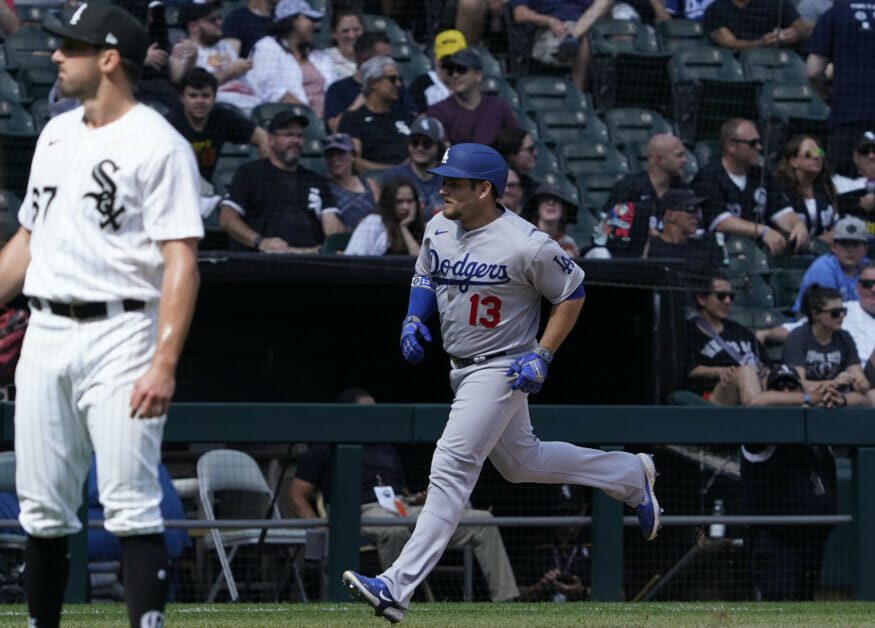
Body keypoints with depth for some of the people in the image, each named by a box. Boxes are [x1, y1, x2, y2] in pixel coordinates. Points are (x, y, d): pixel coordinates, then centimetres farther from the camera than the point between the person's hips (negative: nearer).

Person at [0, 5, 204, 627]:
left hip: (118, 333, -7)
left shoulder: (158, 145, -8)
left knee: (131, 505, -11)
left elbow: (181, 262, -14)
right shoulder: (57, 134, 16)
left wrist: (164, 364, -23)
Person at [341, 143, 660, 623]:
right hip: (462, 368, 9)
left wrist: (542, 355, -17)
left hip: (502, 368, -9)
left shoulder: (526, 246, -22)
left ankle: (398, 587, -20)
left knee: (450, 470, -16)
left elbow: (572, 293, -10)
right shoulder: (438, 230, -1)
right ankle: (630, 475, 43)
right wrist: (413, 318, -2)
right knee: (521, 463, 23)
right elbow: (425, 277, 18)